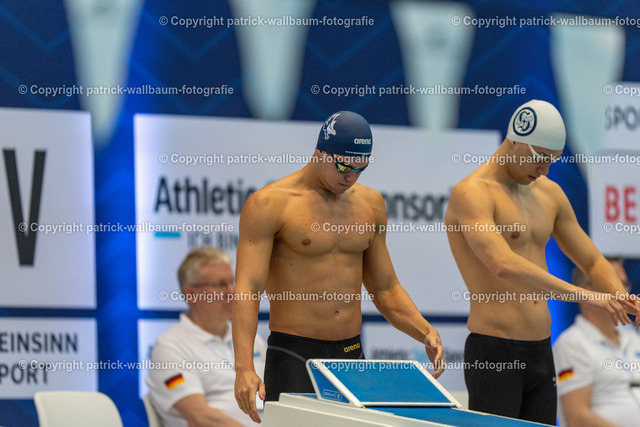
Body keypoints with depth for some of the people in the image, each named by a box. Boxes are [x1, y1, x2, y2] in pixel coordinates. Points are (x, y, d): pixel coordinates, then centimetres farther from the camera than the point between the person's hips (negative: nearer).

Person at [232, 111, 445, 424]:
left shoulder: (370, 204, 12)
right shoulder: (269, 204, -7)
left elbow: (385, 289, 20)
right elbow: (247, 291, -14)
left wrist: (426, 333, 2)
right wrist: (244, 368, -26)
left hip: (352, 354, 5)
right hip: (293, 356, -5)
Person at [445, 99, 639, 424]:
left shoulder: (550, 193, 15)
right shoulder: (472, 193, -11)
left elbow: (592, 261, 20)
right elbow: (503, 265, -27)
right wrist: (580, 294, -32)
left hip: (541, 353, 8)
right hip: (494, 354, -8)